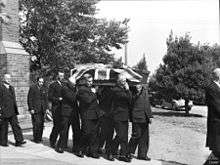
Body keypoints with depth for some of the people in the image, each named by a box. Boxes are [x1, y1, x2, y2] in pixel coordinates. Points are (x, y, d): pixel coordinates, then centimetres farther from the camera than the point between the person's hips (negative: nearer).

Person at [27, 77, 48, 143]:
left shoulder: (44, 89, 13)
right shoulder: (32, 88, -3)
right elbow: (30, 99, -5)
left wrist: (47, 108, 9)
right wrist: (31, 109, -11)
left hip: (42, 110, 5)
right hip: (35, 109, -5)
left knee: (41, 123, 4)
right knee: (36, 123, -9)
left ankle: (39, 137, 14)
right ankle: (35, 138, 2)